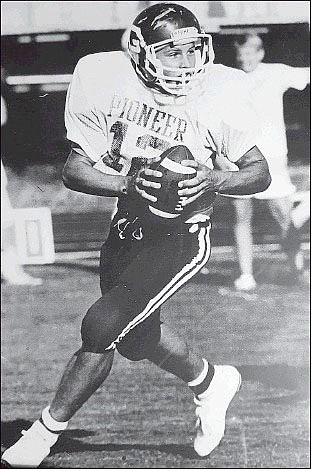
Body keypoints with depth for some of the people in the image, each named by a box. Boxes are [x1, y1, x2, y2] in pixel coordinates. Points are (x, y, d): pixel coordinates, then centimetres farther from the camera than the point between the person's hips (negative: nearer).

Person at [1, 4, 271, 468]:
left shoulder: (220, 94, -17)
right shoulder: (108, 84, -12)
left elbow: (260, 172, -7)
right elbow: (74, 169, -9)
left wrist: (215, 181, -27)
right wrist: (129, 183, -27)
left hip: (181, 235, -5)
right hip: (127, 229, 5)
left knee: (101, 326, -14)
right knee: (135, 338, 18)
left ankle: (44, 433, 8)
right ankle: (211, 381, 47)